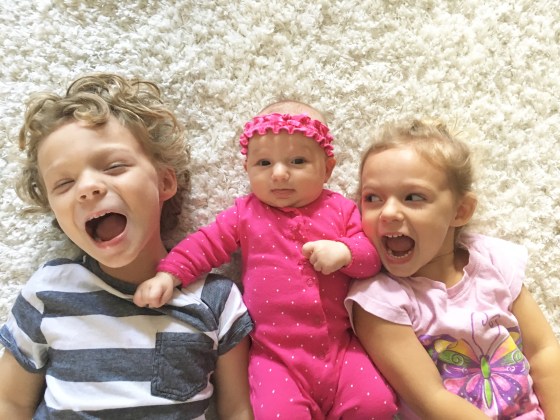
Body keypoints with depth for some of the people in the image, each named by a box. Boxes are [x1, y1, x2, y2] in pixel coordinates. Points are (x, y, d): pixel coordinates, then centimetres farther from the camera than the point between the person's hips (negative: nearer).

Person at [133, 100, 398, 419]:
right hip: (276, 354, -1)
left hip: (339, 348, 2)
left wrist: (344, 252, -19)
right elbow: (204, 244, 1)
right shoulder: (245, 214, 1)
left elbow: (372, 256, 1)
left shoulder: (340, 209, 2)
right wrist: (167, 275, -12)